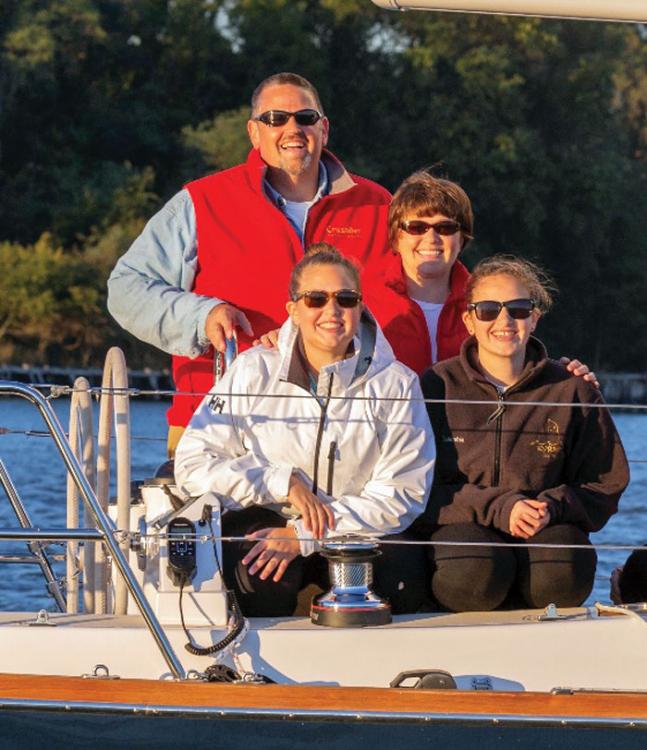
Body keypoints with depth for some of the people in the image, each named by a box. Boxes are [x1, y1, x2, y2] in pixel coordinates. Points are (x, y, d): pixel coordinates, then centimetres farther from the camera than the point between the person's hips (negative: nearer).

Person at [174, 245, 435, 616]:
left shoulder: (396, 384, -2)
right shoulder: (254, 372, 0)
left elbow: (402, 494, -9)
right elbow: (193, 465, -2)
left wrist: (304, 536, -19)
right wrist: (284, 483, -15)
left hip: (358, 528, 1)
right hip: (267, 519, -1)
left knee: (402, 581, -31)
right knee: (263, 585, -34)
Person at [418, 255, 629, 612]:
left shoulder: (571, 392, 7)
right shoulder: (438, 386, 2)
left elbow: (605, 486, 10)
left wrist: (553, 507, -12)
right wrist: (498, 508, -18)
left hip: (548, 526, 1)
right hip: (461, 525, -1)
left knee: (562, 576, -34)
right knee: (474, 573, -37)